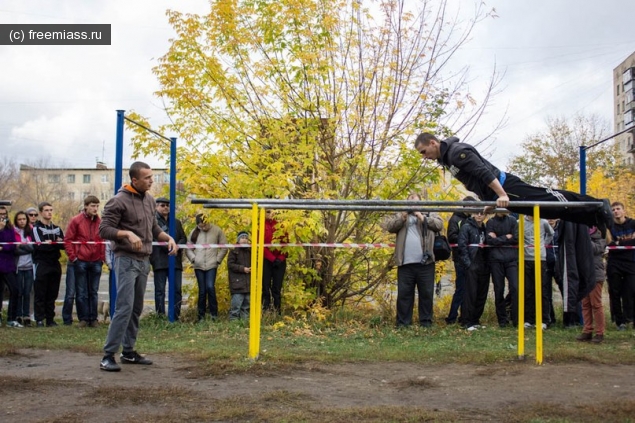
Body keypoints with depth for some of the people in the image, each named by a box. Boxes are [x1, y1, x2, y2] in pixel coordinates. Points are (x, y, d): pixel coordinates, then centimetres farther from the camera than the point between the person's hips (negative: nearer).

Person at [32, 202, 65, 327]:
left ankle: (50, 319, 12)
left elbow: (64, 245, 7)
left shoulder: (57, 228, 17)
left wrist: (50, 243, -10)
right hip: (42, 264, -5)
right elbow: (39, 245, -15)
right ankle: (39, 319, 0)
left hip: (55, 264, 5)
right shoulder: (36, 228, -1)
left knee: (52, 294, 7)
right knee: (40, 294, -4)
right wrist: (56, 243, -8)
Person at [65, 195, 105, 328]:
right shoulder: (76, 221, -2)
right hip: (80, 261, -3)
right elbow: (68, 240, -2)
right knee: (82, 292, 3)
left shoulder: (100, 222, 6)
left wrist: (102, 257, 4)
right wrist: (72, 256, -7)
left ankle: (93, 318, 15)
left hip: (96, 262, 3)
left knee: (94, 292, 8)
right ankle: (83, 318, 10)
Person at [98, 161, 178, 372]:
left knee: (137, 309, 12)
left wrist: (168, 238, 4)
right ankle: (108, 355, -6)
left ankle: (129, 352, 22)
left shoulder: (149, 200, 12)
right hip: (126, 259, -8)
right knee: (124, 307, -12)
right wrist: (127, 233, -27)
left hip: (144, 260, 8)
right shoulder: (119, 201, -10)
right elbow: (104, 229, -13)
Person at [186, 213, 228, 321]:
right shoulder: (194, 232, 7)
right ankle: (201, 315, 13)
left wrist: (218, 259, -1)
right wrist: (193, 258, -4)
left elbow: (224, 247, 5)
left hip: (212, 265, -2)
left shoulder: (217, 231, 1)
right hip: (199, 266, 2)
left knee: (210, 287, -16)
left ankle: (214, 313, -2)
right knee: (202, 290, 4)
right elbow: (188, 249, 11)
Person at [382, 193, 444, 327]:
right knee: (404, 293, 4)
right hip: (405, 263, 1)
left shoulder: (430, 214, 13)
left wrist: (423, 218, -9)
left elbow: (439, 224, -4)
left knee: (426, 293, 5)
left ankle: (426, 321, 13)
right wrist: (402, 217, -8)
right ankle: (403, 322, 10)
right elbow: (387, 226, 2)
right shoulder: (400, 215, 16)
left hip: (425, 263, -1)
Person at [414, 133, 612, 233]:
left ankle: (597, 208, 6)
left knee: (547, 201, -5)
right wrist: (489, 200, 22)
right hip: (497, 194, 9)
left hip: (505, 186, -9)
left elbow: (483, 171, -25)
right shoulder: (446, 158, 15)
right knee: (547, 208, 11)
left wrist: (502, 195, -29)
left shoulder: (457, 151, -17)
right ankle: (596, 214, 17)